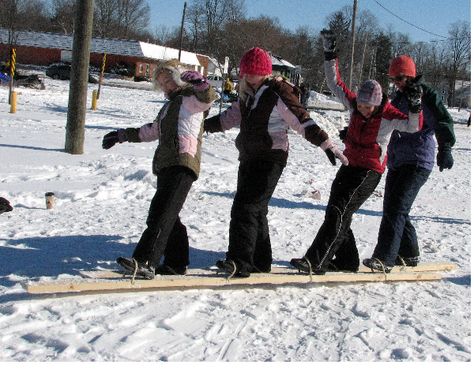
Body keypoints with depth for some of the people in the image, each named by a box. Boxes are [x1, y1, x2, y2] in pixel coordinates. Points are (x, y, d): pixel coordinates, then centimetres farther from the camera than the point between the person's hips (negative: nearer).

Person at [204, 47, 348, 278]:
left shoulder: (278, 94, -13)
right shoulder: (248, 93, 12)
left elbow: (303, 122, -17)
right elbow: (231, 117, 25)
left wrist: (327, 146, -22)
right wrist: (204, 125, 25)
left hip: (270, 158, -9)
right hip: (249, 157, 9)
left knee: (246, 207, -16)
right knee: (256, 210, 12)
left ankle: (239, 261, -18)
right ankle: (260, 262, 21)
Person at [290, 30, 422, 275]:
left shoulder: (388, 114, -13)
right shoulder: (354, 104, 0)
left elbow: (412, 126, -23)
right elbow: (334, 83, 4)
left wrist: (415, 105, -40)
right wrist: (330, 54, -2)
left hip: (370, 171, -7)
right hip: (349, 165, 7)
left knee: (340, 211, -17)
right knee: (334, 211, 8)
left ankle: (315, 261, -21)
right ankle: (346, 260, 21)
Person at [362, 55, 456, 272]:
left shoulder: (426, 95, -6)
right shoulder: (399, 97, 18)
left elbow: (443, 122, -14)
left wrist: (445, 149, -27)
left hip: (418, 163, -9)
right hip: (397, 162, 9)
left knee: (396, 207, -17)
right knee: (391, 208, 10)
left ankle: (384, 258, -19)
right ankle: (409, 254, 24)